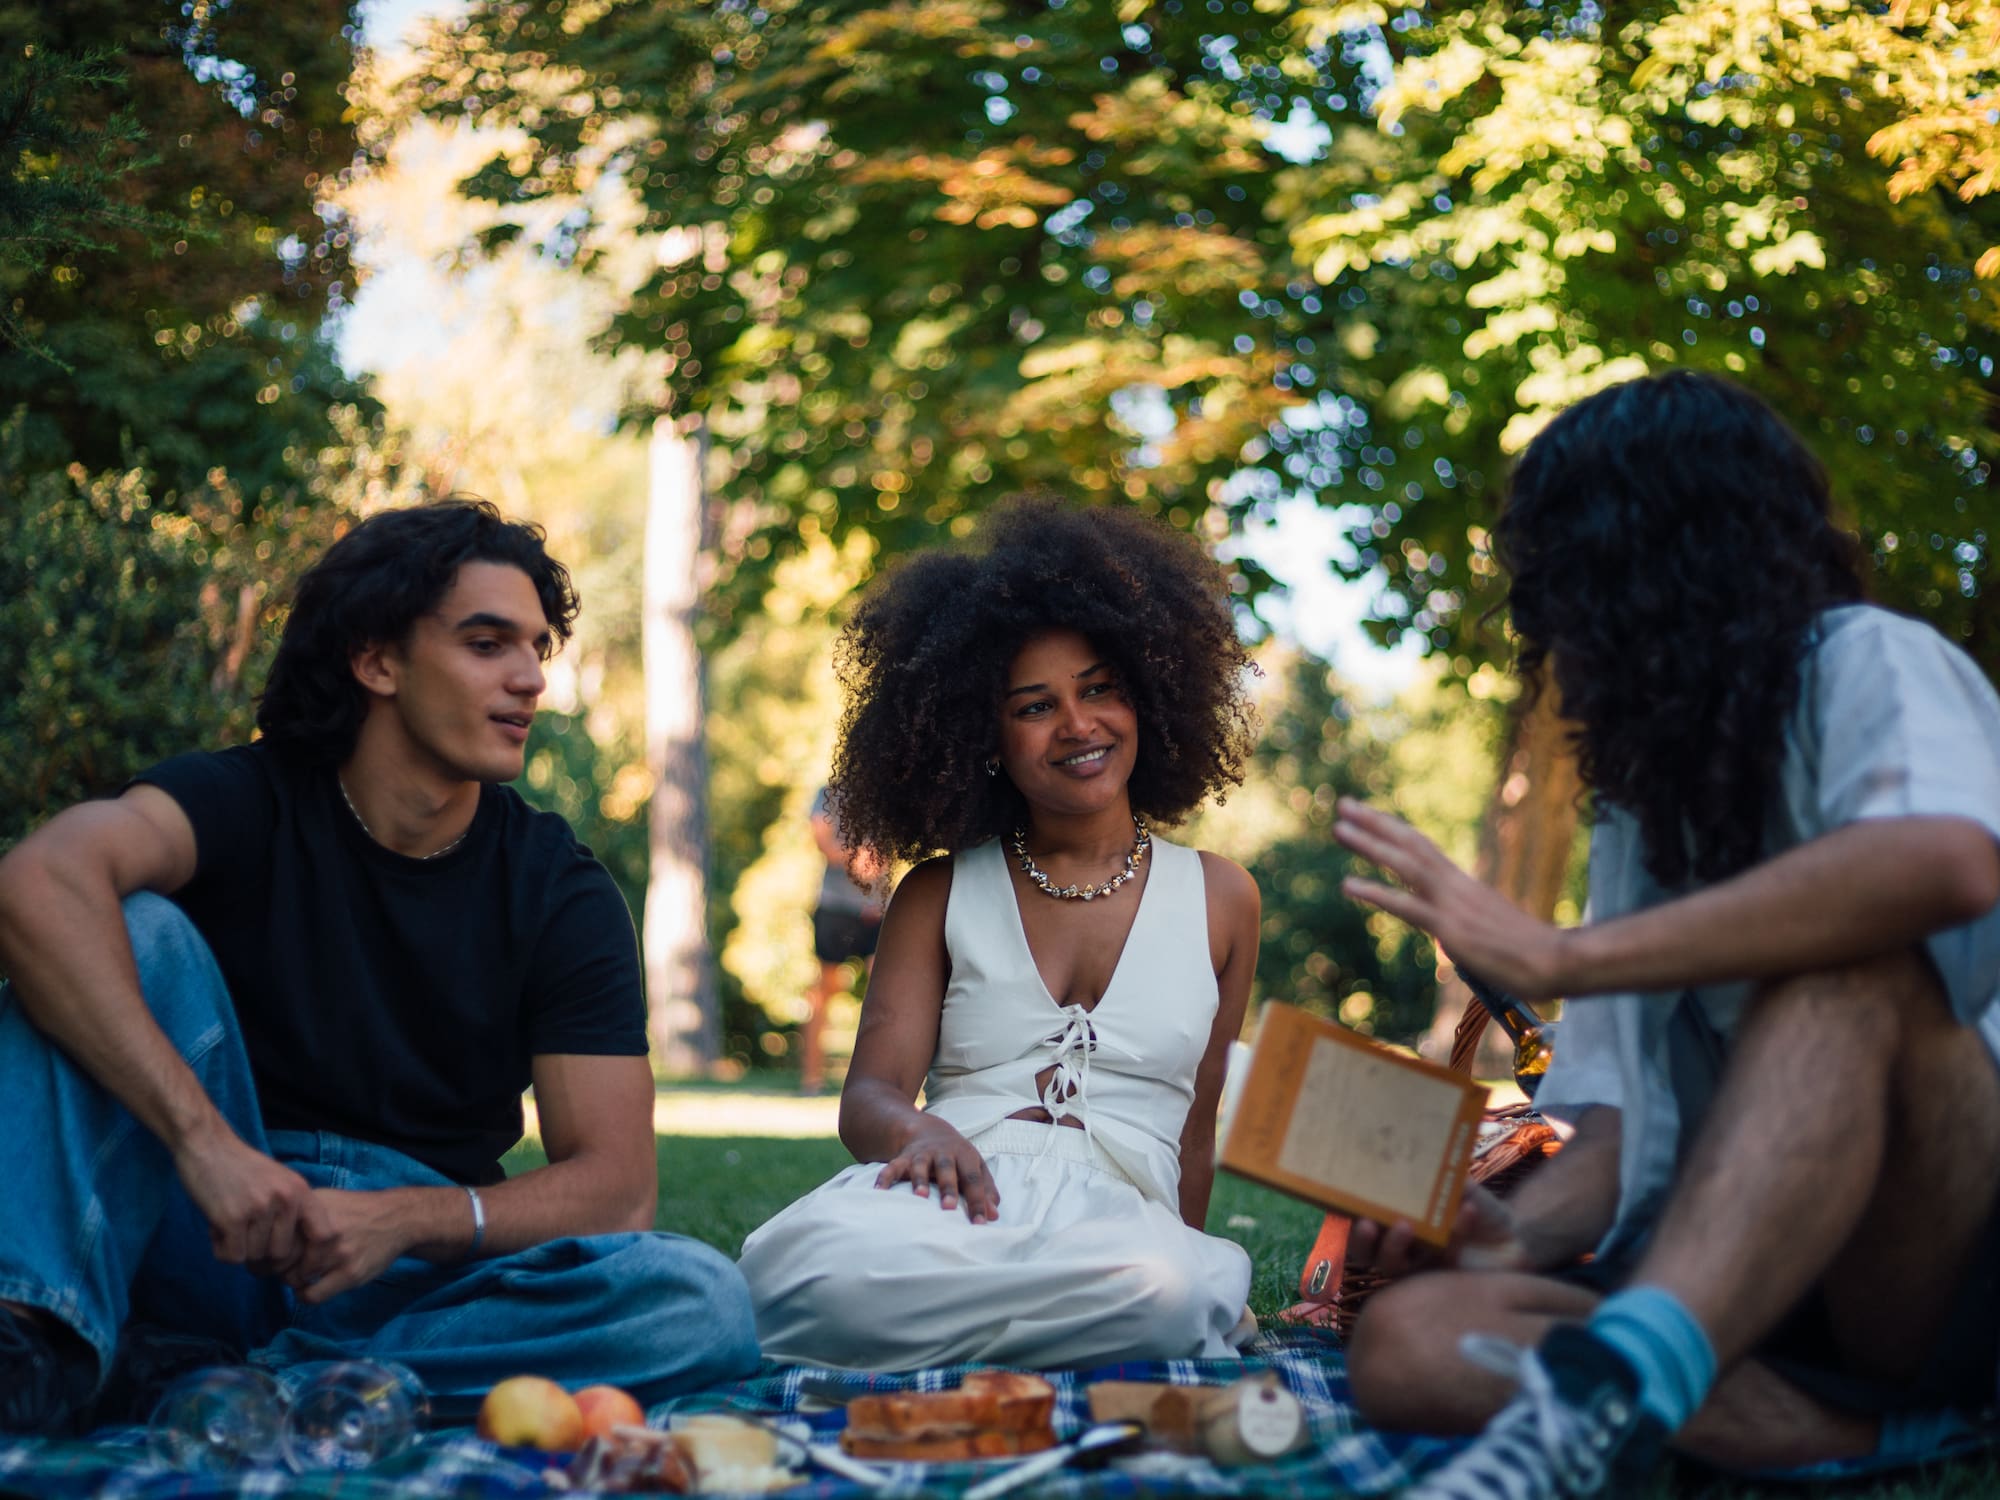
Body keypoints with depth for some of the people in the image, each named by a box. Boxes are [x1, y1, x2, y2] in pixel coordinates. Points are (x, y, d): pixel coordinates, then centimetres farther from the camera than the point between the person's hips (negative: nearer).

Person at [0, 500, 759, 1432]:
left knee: (700, 1303, -27)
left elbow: (615, 1185, -7)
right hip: (223, 1239, -1)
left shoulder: (560, 893, 0)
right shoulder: (247, 803, -5)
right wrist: (202, 1138, -40)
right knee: (139, 928, -21)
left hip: (430, 1267, 2)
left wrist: (403, 1220, -24)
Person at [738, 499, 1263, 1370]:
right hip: (952, 1199, -1)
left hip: (1120, 1209, 1)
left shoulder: (1218, 898, 18)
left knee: (1162, 1290, -39)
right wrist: (920, 1133, -18)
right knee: (832, 1260, -39)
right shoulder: (939, 895, 17)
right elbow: (867, 1097, 5)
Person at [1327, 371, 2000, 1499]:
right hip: (1727, 1295, 6)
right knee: (1410, 1338, -19)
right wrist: (1516, 1230, -7)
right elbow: (1628, 1123, 15)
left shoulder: (1860, 660, -1)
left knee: (1840, 960, -33)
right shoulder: (1647, 805, 21)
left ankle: (1609, 1389, -46)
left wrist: (1559, 958, -24)